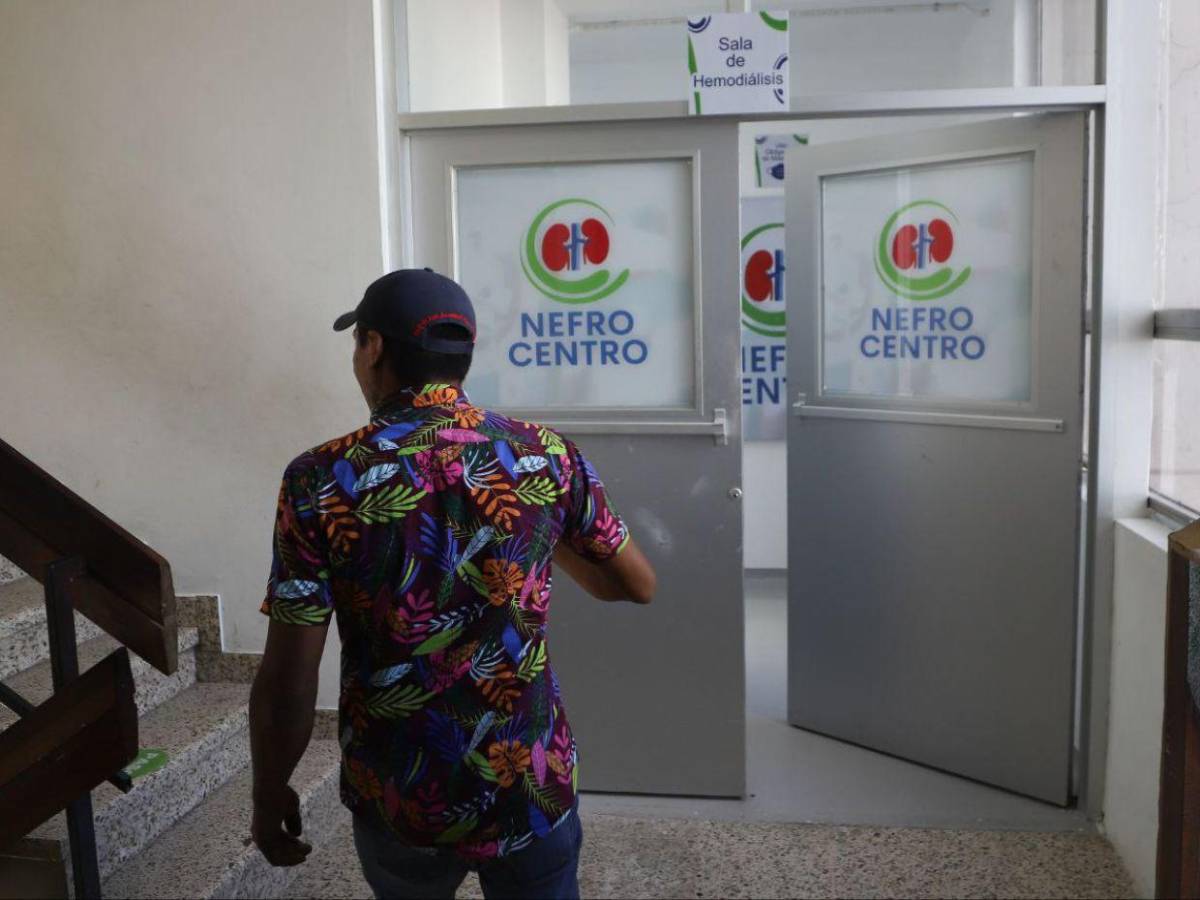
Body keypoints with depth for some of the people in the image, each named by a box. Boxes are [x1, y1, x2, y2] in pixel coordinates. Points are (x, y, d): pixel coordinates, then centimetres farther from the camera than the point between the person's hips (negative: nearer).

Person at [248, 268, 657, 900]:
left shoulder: (320, 480, -14)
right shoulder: (548, 455, -9)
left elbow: (288, 681, -13)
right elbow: (637, 585, 3)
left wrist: (270, 796, 4)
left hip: (397, 799, 0)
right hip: (532, 787, 0)